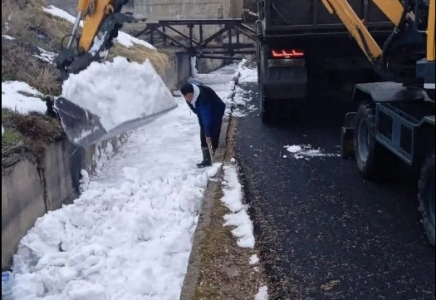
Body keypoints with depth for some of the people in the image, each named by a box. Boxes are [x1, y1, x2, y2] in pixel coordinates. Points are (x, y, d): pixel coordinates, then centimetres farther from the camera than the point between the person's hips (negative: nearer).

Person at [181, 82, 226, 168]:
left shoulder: (203, 97, -38)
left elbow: (206, 117, -37)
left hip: (217, 114, -7)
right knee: (203, 137, 4)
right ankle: (206, 160, 11)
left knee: (214, 138, -12)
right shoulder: (190, 98, -14)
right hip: (207, 114, 7)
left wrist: (208, 134, -36)